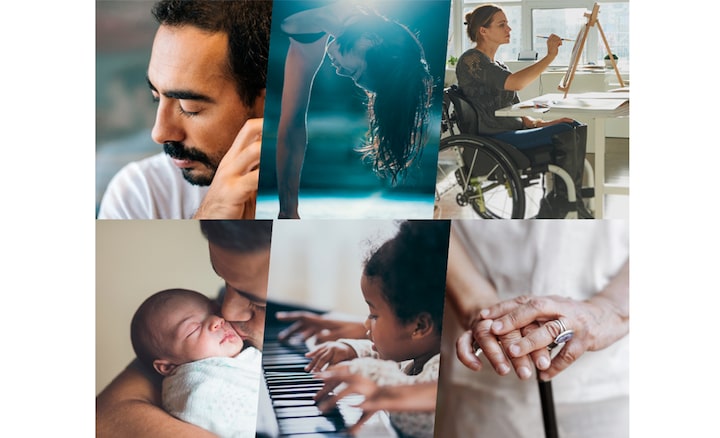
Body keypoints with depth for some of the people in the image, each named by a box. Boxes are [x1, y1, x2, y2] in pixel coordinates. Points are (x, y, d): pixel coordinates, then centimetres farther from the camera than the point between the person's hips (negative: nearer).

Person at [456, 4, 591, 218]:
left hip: (512, 130, 9)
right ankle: (563, 203, -8)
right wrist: (550, 55, -20)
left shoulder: (496, 65, 22)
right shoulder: (471, 60, -9)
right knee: (565, 134, -22)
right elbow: (515, 83, -24)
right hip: (493, 140, -9)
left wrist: (537, 123, 1)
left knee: (576, 128, -7)